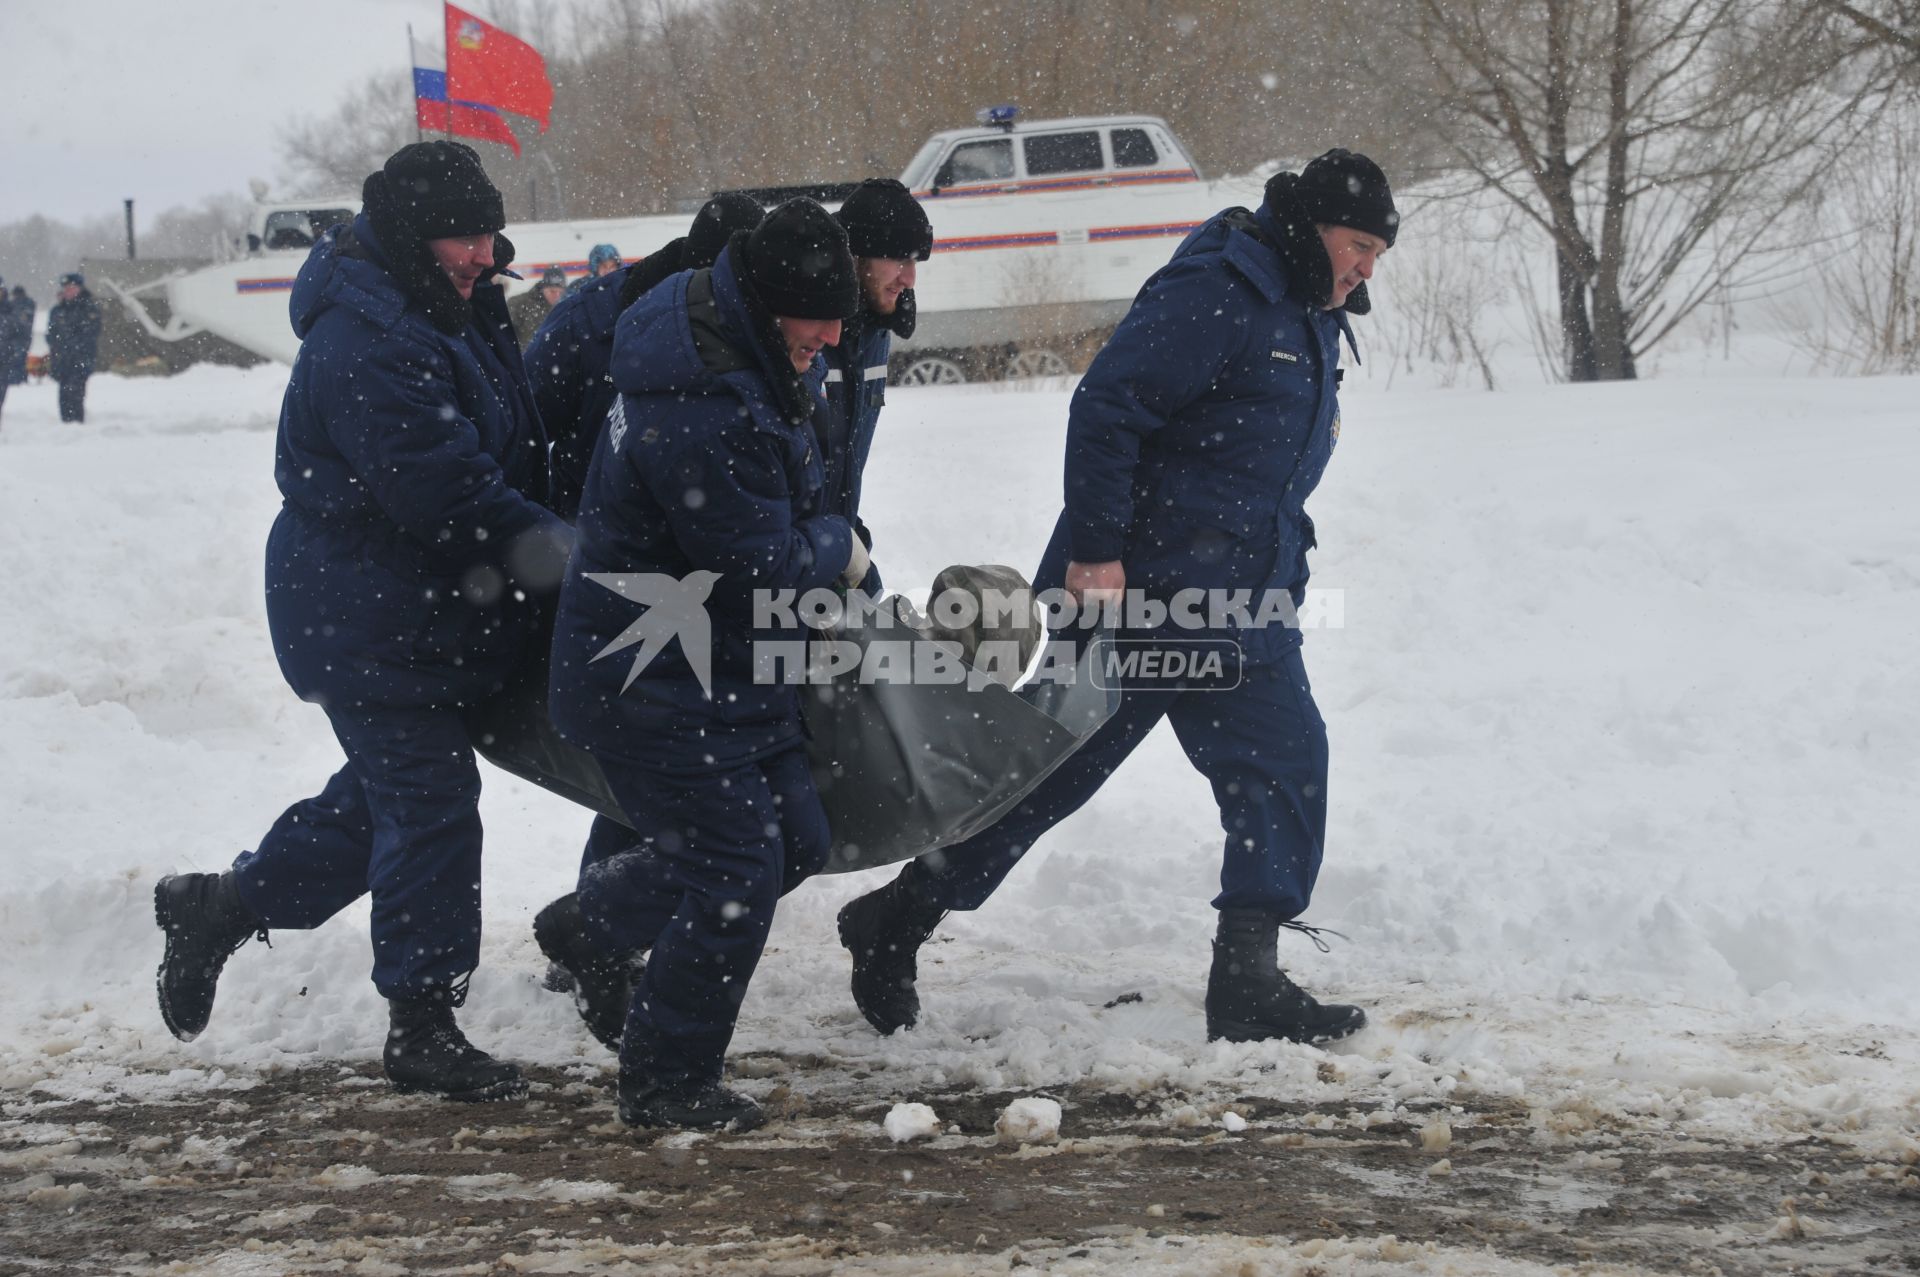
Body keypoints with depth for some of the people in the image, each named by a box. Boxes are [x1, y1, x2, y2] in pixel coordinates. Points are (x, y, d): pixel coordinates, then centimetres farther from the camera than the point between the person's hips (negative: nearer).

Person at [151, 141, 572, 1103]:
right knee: (430, 805, -4)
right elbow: (440, 489, -28)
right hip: (368, 617, -10)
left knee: (387, 790, 19)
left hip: (430, 606, 10)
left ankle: (217, 909, 33)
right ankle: (422, 1027, 7)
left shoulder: (454, 313, 9)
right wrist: (555, 551, -24)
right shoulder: (366, 341, -24)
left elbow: (514, 439, 18)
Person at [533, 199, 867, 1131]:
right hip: (659, 682, -10)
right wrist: (838, 548, -5)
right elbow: (763, 564, -25)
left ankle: (591, 925, 32)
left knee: (794, 838, 16)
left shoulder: (744, 349, 2)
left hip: (729, 662, 10)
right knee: (737, 875, -5)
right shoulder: (700, 416, -32)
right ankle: (667, 1084, 11)